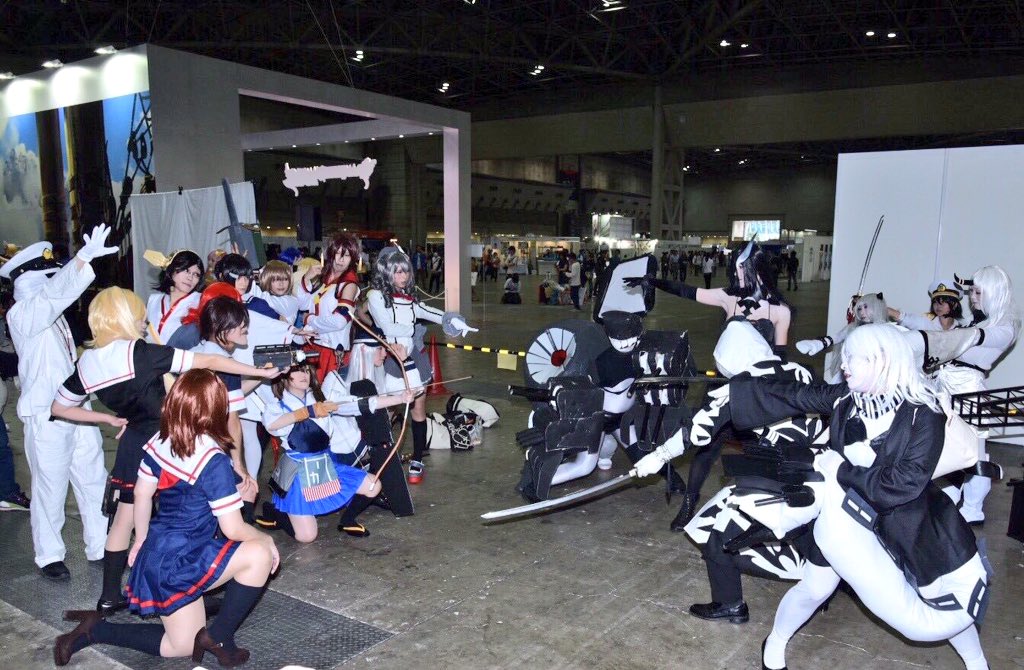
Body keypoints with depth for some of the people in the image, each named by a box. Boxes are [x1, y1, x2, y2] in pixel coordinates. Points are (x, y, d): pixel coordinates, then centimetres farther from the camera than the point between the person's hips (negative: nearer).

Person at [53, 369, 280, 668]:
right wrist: (266, 539, 0)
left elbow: (141, 494, 11)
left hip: (157, 556, 9)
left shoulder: (160, 442, -2)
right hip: (180, 562, -9)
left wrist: (141, 541, 25)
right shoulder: (214, 462, -25)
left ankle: (95, 628, 19)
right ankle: (219, 639, -5)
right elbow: (233, 529, -20)